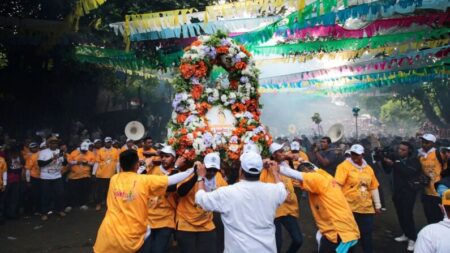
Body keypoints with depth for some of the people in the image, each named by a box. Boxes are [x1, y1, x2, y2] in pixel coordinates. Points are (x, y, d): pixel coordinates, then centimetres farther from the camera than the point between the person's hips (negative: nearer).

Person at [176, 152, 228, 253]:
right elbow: (181, 192, -35)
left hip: (207, 225, 4)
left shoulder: (218, 177, -2)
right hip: (186, 223, -4)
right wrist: (197, 175, -41)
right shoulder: (193, 174, -18)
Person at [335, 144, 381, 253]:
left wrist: (378, 205, 15)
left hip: (366, 208, 5)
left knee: (367, 235, 14)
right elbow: (337, 184, -20)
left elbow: (374, 188, 14)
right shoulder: (344, 166, -10)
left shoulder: (368, 169, 9)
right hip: (349, 208, -5)